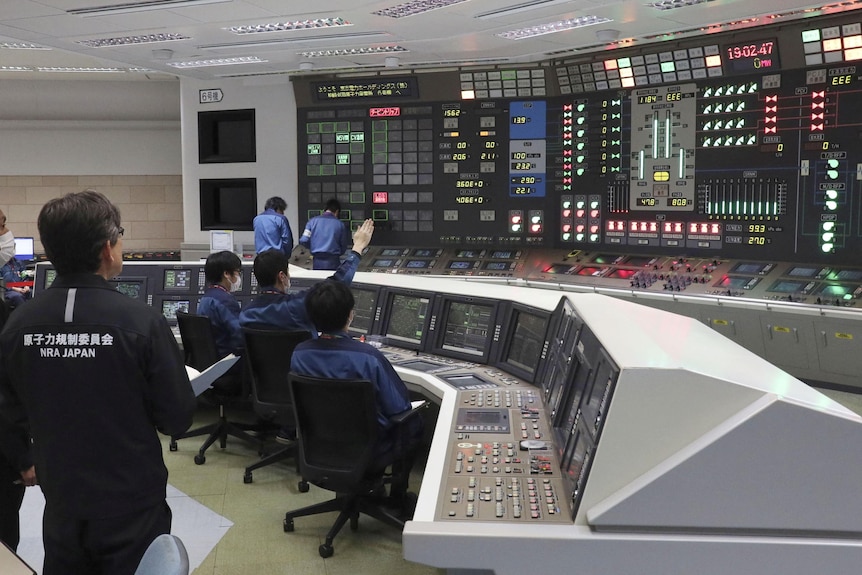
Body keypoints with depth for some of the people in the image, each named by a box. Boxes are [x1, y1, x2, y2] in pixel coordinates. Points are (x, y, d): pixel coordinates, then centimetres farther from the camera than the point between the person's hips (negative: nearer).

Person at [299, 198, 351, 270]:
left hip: (317, 261, 2)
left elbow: (303, 241, -4)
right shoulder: (340, 224, -1)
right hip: (333, 262, -2)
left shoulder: (313, 221, 1)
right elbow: (343, 247, 5)